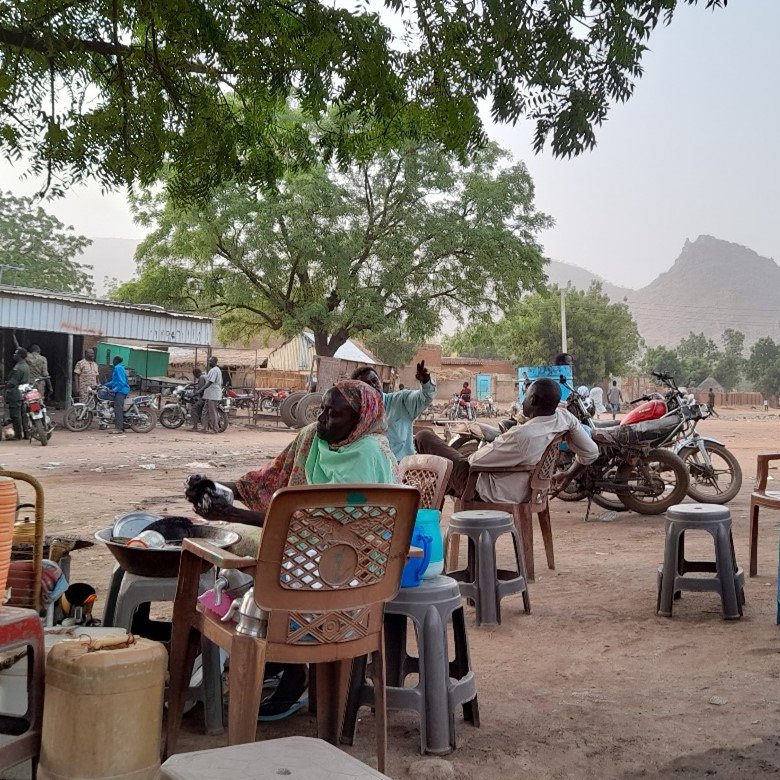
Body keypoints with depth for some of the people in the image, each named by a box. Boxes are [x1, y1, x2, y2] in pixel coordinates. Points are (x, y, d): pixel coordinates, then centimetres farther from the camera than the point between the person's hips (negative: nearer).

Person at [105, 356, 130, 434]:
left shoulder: (118, 368, -11)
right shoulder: (118, 368, 20)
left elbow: (121, 382, -19)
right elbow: (115, 381, 27)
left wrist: (115, 389, -19)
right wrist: (106, 385, 25)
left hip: (120, 391, -10)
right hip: (120, 391, 10)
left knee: (118, 409, -13)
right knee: (120, 409, 12)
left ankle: (119, 428, -16)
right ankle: (121, 427, 16)